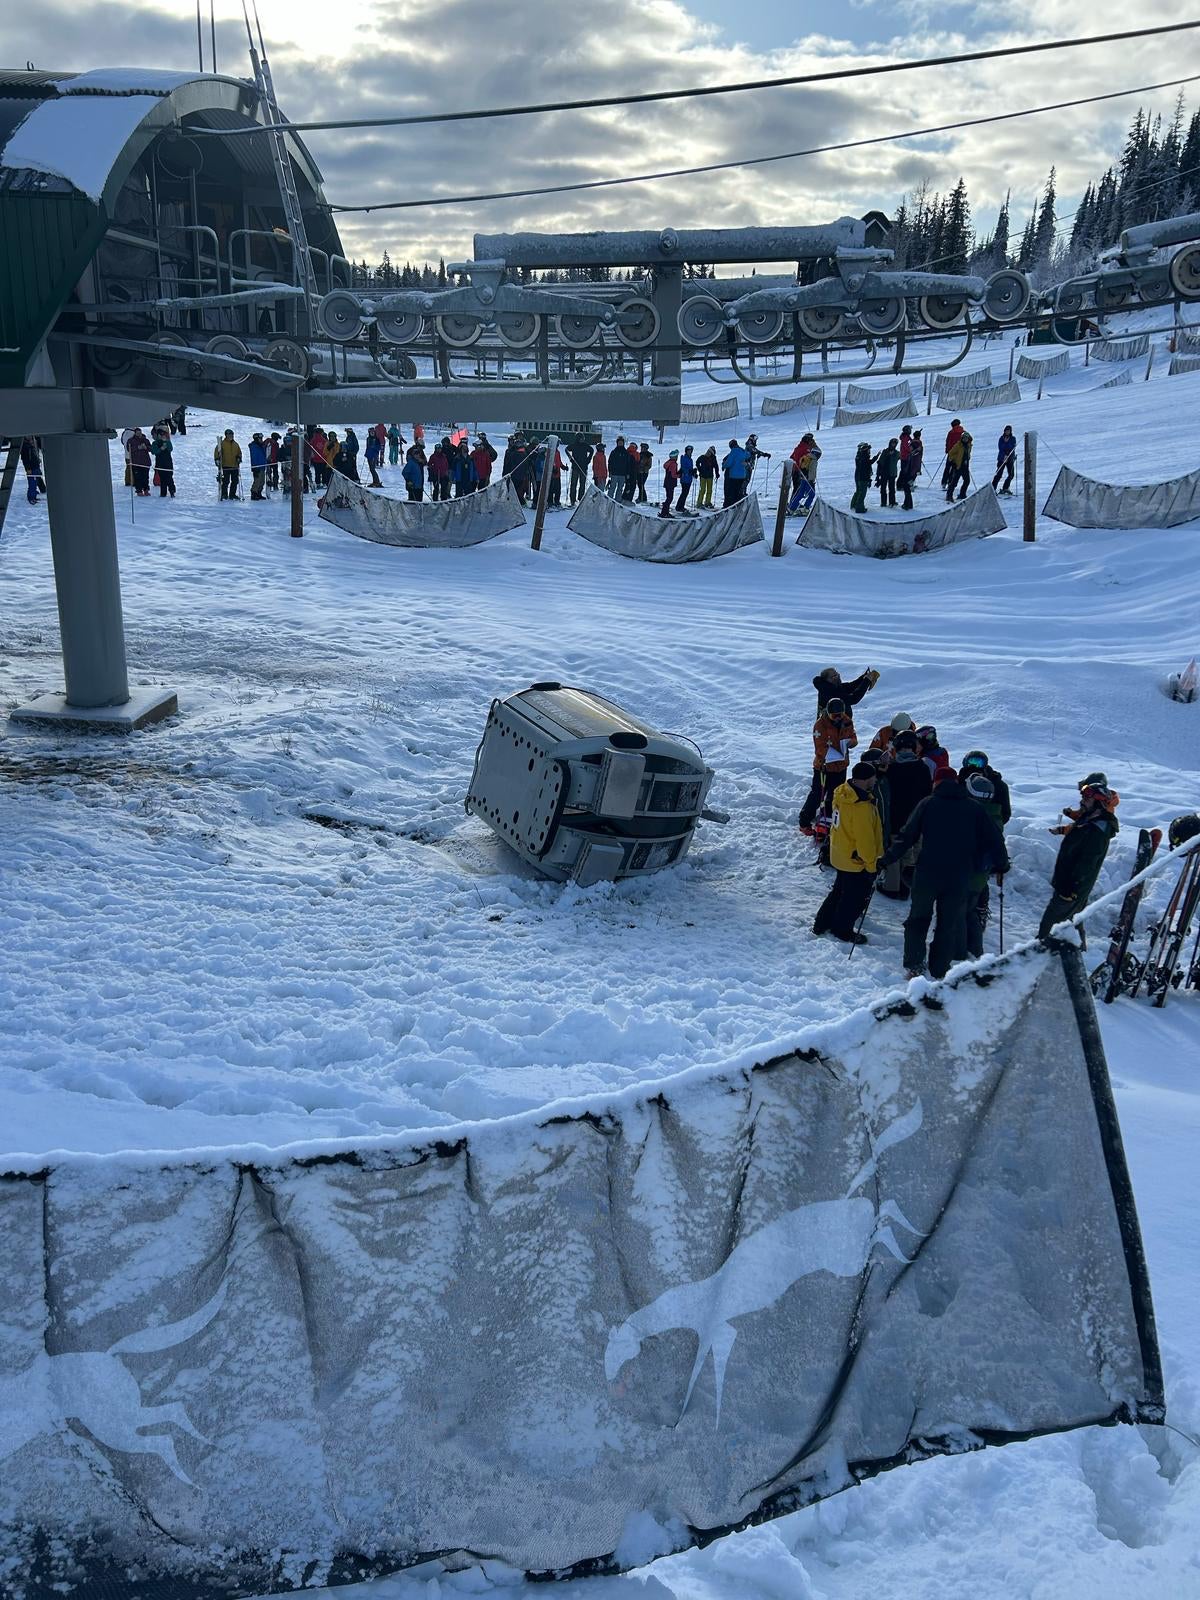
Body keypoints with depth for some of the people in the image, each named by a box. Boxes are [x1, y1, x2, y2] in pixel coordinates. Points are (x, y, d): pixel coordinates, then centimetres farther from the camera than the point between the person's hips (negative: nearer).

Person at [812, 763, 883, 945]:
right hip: (857, 861, -9)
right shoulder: (862, 807, -32)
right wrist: (871, 864, -14)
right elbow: (865, 839, -26)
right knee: (855, 899, 12)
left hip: (840, 856, 9)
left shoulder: (843, 792, -5)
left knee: (839, 891, 27)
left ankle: (822, 923, 36)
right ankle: (843, 931, 28)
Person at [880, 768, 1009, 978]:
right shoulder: (974, 809, 4)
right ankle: (940, 969, 15)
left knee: (918, 917, 14)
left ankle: (914, 964, 9)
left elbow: (907, 835, -2)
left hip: (927, 874, -1)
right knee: (949, 922, 12)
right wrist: (1001, 864, 22)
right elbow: (994, 838, 7)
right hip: (959, 877, 1)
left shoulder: (928, 804, -1)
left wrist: (887, 858, 6)